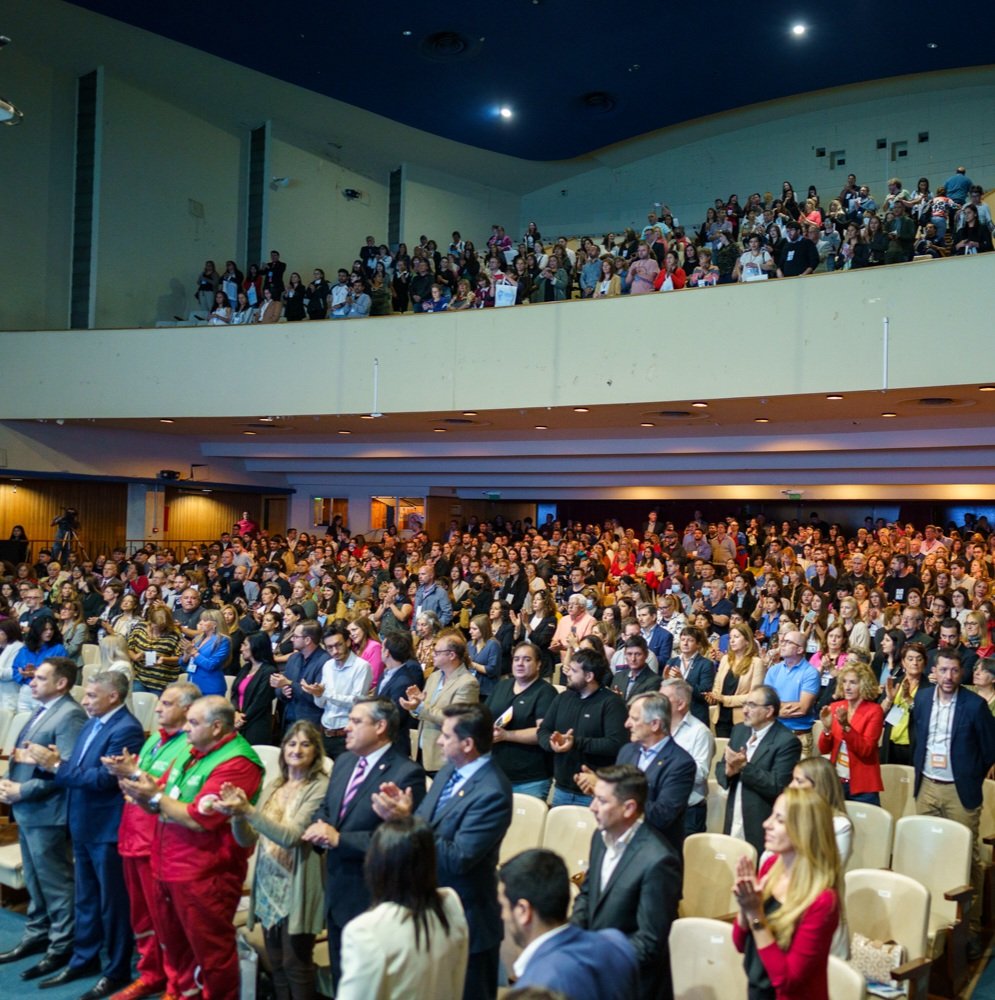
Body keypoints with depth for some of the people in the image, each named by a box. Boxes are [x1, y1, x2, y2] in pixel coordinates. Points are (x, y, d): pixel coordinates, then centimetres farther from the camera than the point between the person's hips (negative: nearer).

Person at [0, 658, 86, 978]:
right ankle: (36, 935, 33)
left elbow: (65, 769, -23)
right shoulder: (41, 711, 13)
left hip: (46, 812, -9)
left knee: (55, 882, 2)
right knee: (34, 880, 20)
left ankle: (60, 947, 13)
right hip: (26, 810, 9)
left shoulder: (70, 715, -17)